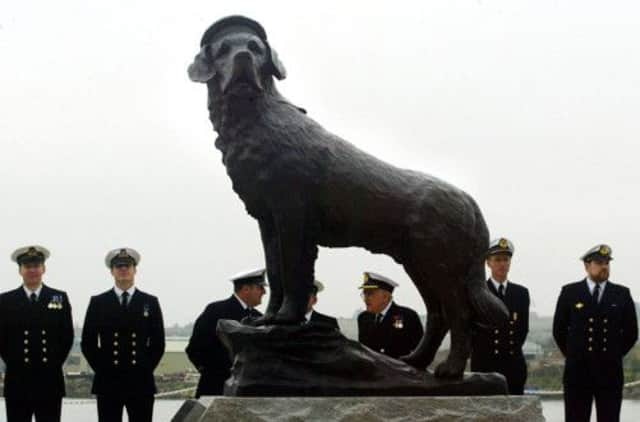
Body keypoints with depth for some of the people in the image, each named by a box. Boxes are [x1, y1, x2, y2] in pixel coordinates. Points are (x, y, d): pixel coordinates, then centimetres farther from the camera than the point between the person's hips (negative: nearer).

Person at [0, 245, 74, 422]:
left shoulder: (60, 298, 6)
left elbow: (67, 337, 7)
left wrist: (54, 364, 3)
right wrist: (14, 364, 3)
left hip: (50, 382, 0)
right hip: (17, 382, 0)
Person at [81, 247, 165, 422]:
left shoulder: (150, 302, 7)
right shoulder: (98, 302, 6)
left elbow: (158, 343, 7)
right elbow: (88, 342, 6)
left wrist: (145, 370, 1)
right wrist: (102, 370, 1)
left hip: (141, 383, 0)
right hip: (108, 382, 0)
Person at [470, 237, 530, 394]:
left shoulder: (521, 293, 11)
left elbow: (524, 328, 17)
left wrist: (514, 349, 10)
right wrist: (480, 349, 1)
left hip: (514, 364, 3)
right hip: (484, 364, -3)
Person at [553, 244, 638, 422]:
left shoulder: (622, 294, 6)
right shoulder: (570, 292, 2)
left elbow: (631, 333, 11)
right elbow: (559, 330, 7)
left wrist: (614, 356, 10)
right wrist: (574, 355, 9)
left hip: (610, 372, 1)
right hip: (578, 371, -1)